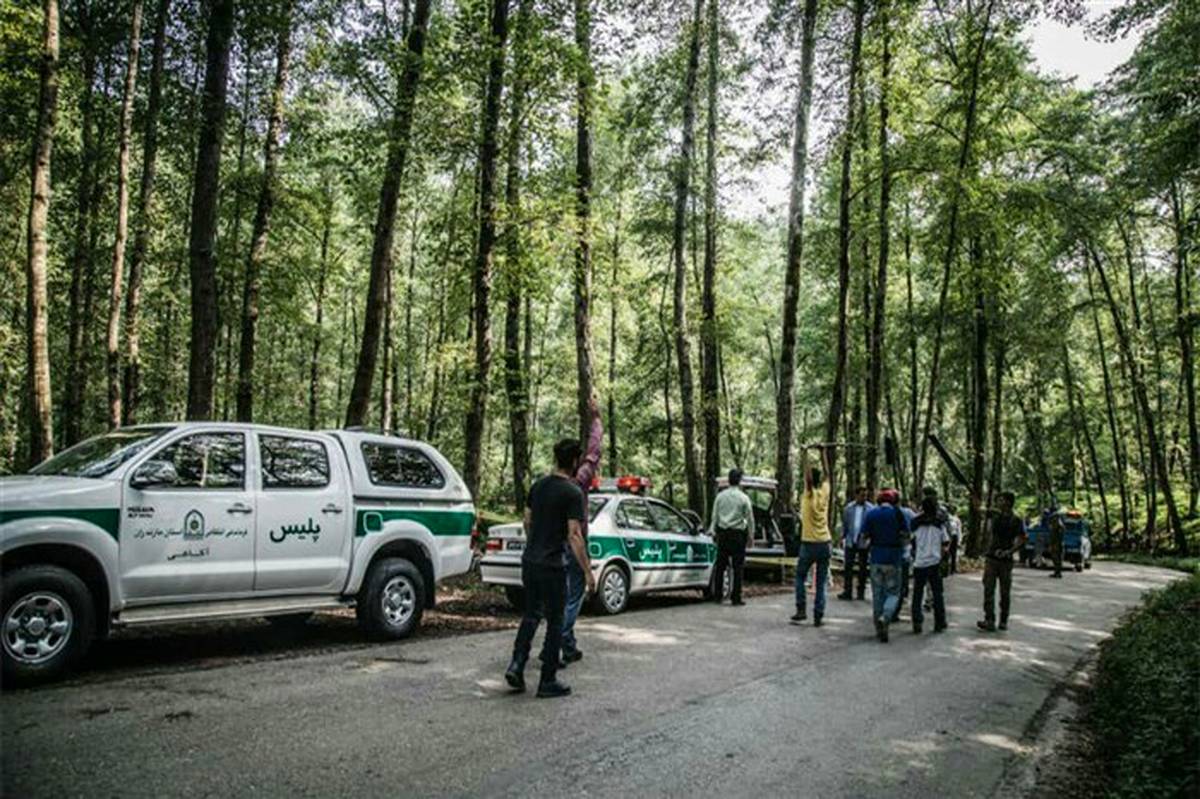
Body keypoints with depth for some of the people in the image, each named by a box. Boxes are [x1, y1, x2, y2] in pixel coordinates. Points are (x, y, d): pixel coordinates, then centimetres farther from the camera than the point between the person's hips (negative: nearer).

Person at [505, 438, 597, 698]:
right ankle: (548, 681, 10)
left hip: (529, 561, 7)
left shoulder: (538, 486, 8)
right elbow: (574, 535, -18)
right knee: (555, 622, 5)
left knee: (531, 615, 19)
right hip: (552, 566, -6)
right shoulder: (573, 493, -14)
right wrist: (588, 571, -14)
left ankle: (516, 666, 9)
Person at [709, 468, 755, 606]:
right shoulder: (743, 498, -7)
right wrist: (751, 535, 7)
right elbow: (750, 518, -2)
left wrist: (713, 530, 15)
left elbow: (715, 516, 7)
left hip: (722, 533, 3)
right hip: (738, 534, -3)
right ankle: (736, 598, 1)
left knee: (720, 565, 9)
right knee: (738, 567, 1)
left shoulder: (720, 496, 3)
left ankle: (717, 596, 12)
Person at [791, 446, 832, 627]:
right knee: (821, 583, 6)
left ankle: (801, 610, 6)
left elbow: (808, 476, -23)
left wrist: (806, 454, -20)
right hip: (825, 543, 4)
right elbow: (826, 473, 13)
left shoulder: (810, 494, -10)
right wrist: (822, 453, 16)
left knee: (800, 577, 13)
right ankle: (818, 616, 4)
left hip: (809, 544, -4)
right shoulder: (824, 492, 2)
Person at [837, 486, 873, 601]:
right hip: (850, 542, 2)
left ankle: (861, 591, 18)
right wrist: (843, 537, 6)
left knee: (862, 567, 8)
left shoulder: (871, 508, -4)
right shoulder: (848, 507, 5)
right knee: (848, 566, 1)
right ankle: (847, 591, 5)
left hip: (863, 542, -2)